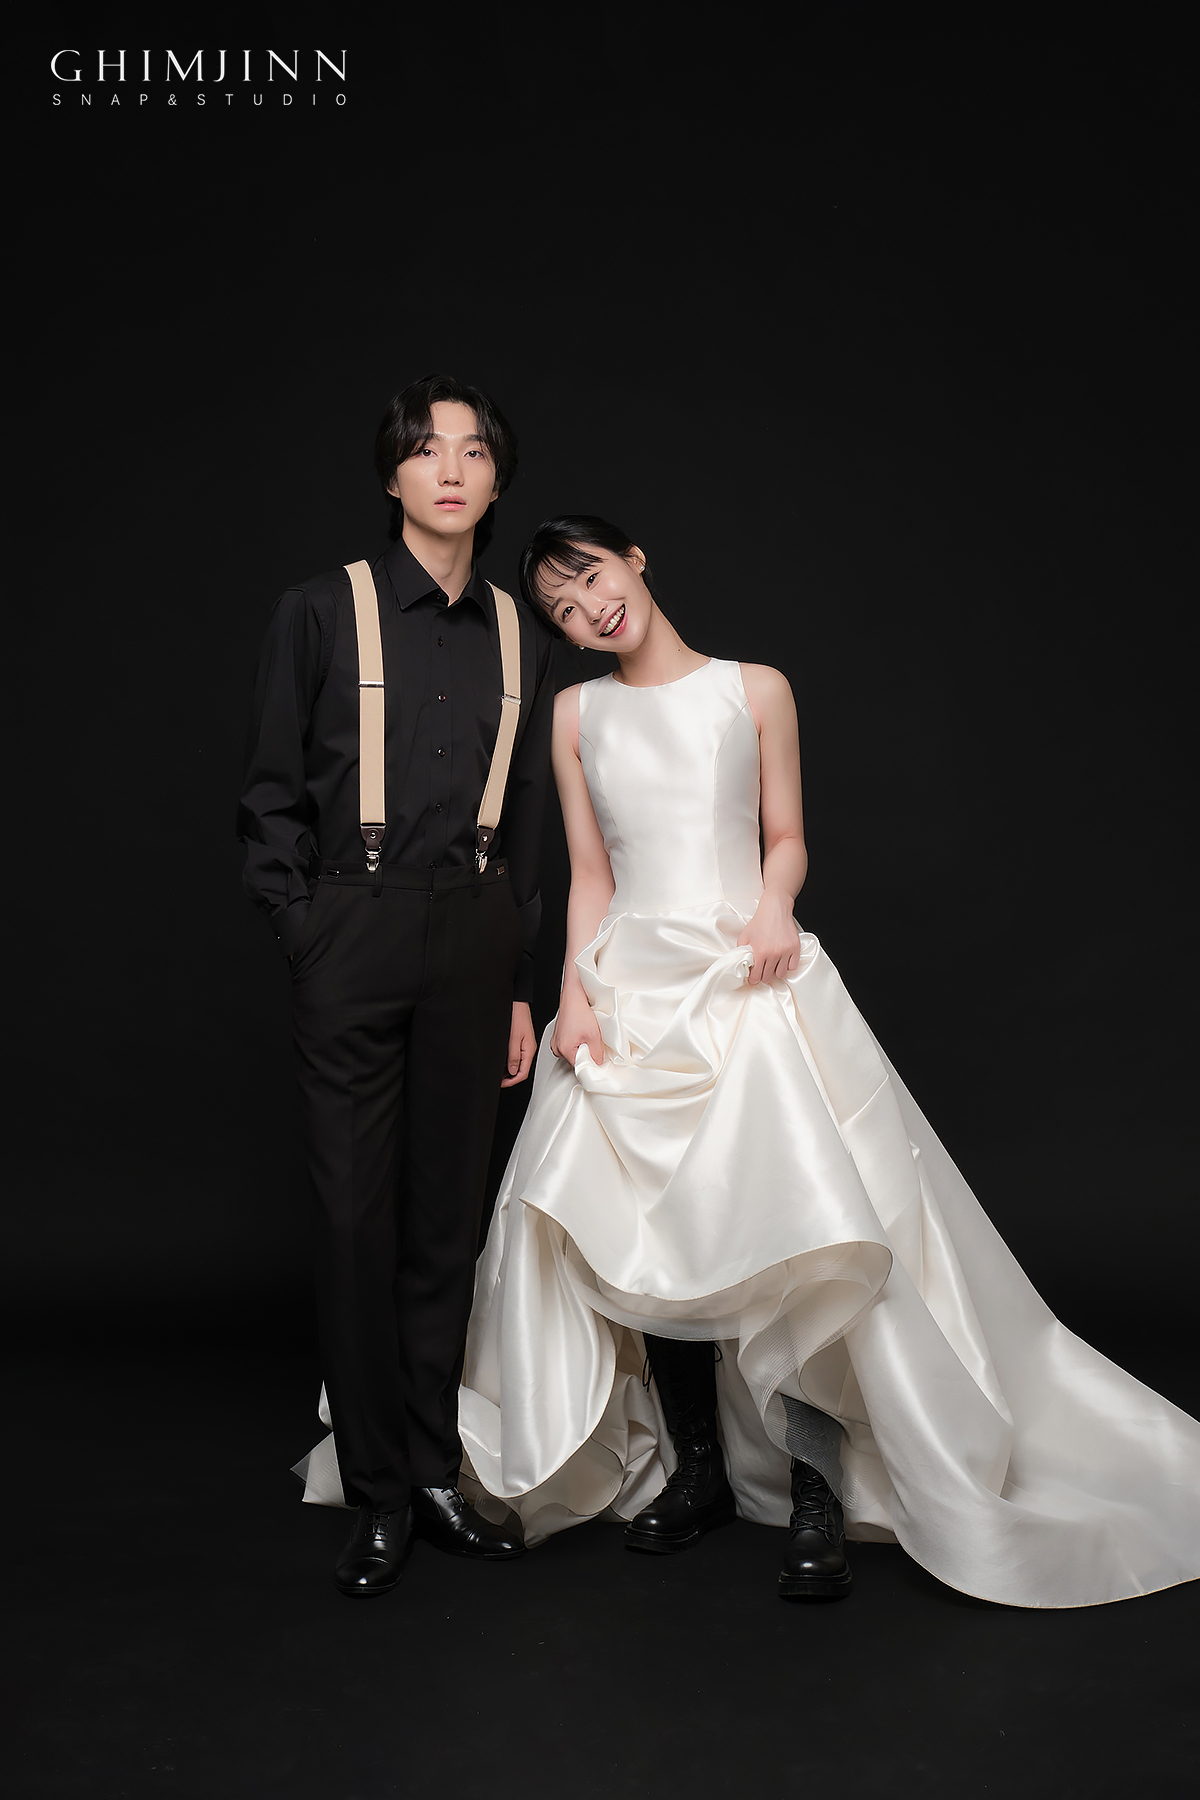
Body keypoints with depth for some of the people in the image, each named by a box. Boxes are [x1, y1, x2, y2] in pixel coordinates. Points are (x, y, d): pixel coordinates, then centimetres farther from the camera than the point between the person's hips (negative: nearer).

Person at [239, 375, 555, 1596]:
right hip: (354, 935, -3)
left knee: (448, 1215, 8)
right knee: (357, 1216, 0)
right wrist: (308, 936, -6)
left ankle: (435, 1475, 20)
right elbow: (270, 797, 2)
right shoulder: (321, 612, 3)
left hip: (473, 937, 3)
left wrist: (518, 987, 12)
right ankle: (376, 1494, 13)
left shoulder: (519, 638, 13)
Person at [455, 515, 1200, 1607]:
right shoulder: (576, 714, 12)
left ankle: (815, 1498, -1)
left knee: (792, 1233, -13)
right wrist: (575, 993, -1)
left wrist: (776, 904, -10)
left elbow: (787, 838, 10)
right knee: (643, 1241, -1)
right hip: (631, 994, 2)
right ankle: (697, 1475, 17)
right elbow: (590, 876, 12)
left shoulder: (754, 690, 7)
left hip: (747, 985, -2)